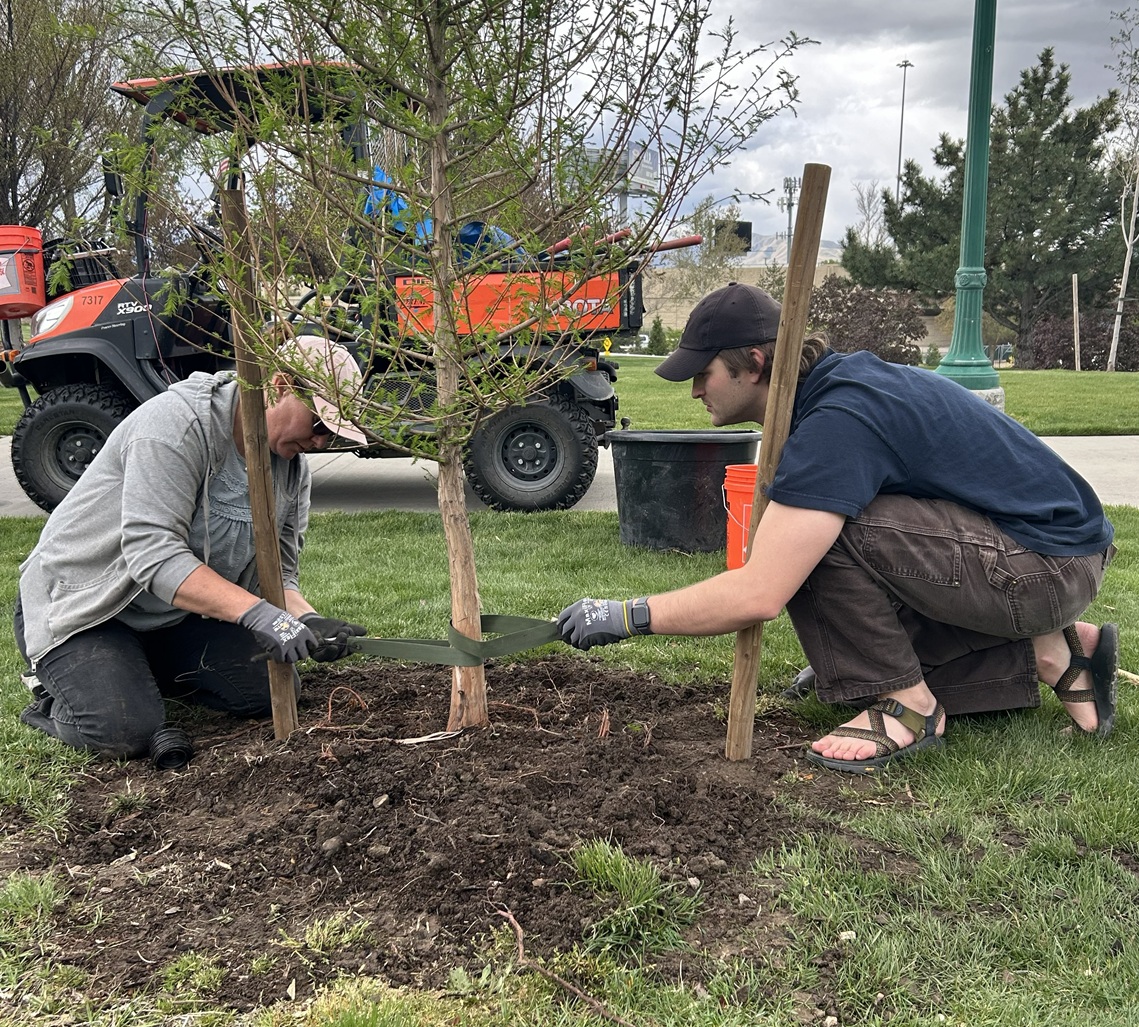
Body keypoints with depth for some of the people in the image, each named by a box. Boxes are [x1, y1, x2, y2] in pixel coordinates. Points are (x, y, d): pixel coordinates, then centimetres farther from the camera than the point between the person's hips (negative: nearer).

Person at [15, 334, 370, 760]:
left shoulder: (293, 469, -2)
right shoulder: (176, 424, -27)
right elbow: (152, 552, -35)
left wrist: (308, 621, -24)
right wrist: (256, 613, -43)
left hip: (176, 614, 7)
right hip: (79, 606, -7)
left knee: (273, 688, -6)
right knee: (127, 730, -27)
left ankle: (143, 671, 14)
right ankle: (55, 691, 7)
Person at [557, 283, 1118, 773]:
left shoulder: (835, 422, -26)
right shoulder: (839, 381, 5)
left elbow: (757, 595, -31)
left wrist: (626, 615, -21)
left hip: (1047, 566, -10)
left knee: (821, 533, -22)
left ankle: (908, 705, -6)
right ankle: (1053, 649, 14)